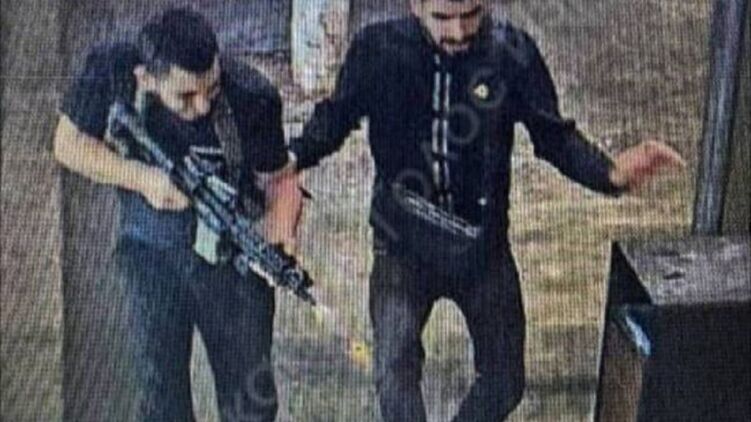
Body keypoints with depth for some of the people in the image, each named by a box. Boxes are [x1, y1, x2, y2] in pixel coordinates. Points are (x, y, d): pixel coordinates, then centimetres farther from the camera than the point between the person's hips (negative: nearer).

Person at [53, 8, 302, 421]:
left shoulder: (252, 97, -20)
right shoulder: (110, 70, -18)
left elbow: (280, 178, -5)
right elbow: (68, 144, -3)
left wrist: (279, 227, -26)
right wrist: (142, 177, -19)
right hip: (147, 251, 0)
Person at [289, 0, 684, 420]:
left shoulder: (513, 52, -13)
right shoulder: (378, 49, -14)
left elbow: (554, 135, -5)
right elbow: (335, 119, 0)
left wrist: (611, 173, -23)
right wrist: (290, 157, -19)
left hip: (483, 245, 2)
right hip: (404, 246, -1)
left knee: (505, 382, 12)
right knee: (394, 372, -18)